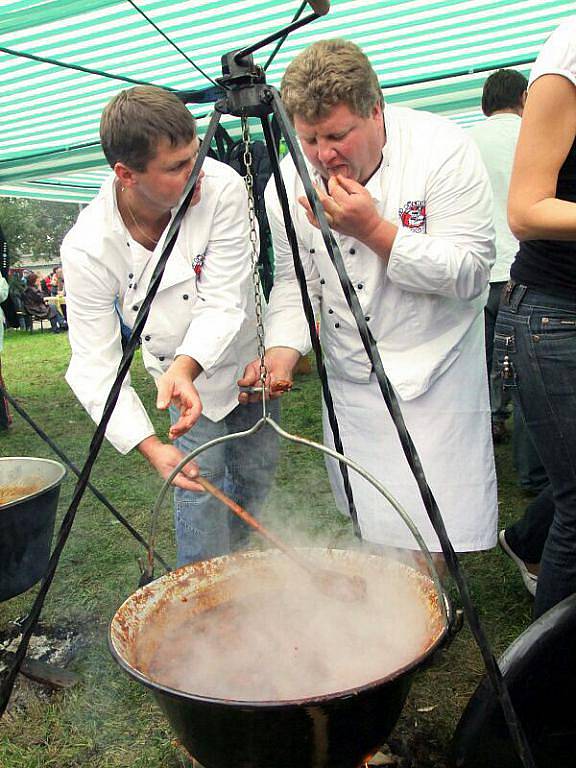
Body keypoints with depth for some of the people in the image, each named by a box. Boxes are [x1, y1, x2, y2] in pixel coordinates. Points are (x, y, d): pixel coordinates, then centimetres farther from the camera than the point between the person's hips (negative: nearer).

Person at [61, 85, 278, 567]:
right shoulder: (88, 248, -29)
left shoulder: (221, 187, -28)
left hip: (249, 361, 3)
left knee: (255, 481, 17)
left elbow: (225, 303, -28)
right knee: (200, 489, -3)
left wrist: (186, 365, -46)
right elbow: (95, 366, -24)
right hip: (181, 382, -2)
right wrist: (150, 446, -35)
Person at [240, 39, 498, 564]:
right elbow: (295, 280, 2)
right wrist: (283, 349, -16)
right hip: (352, 378, 4)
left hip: (436, 372, -3)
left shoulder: (441, 148, -17)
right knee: (371, 529, 14)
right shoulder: (289, 181, -4)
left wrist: (376, 230, -27)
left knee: (438, 533, -1)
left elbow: (471, 271, -19)